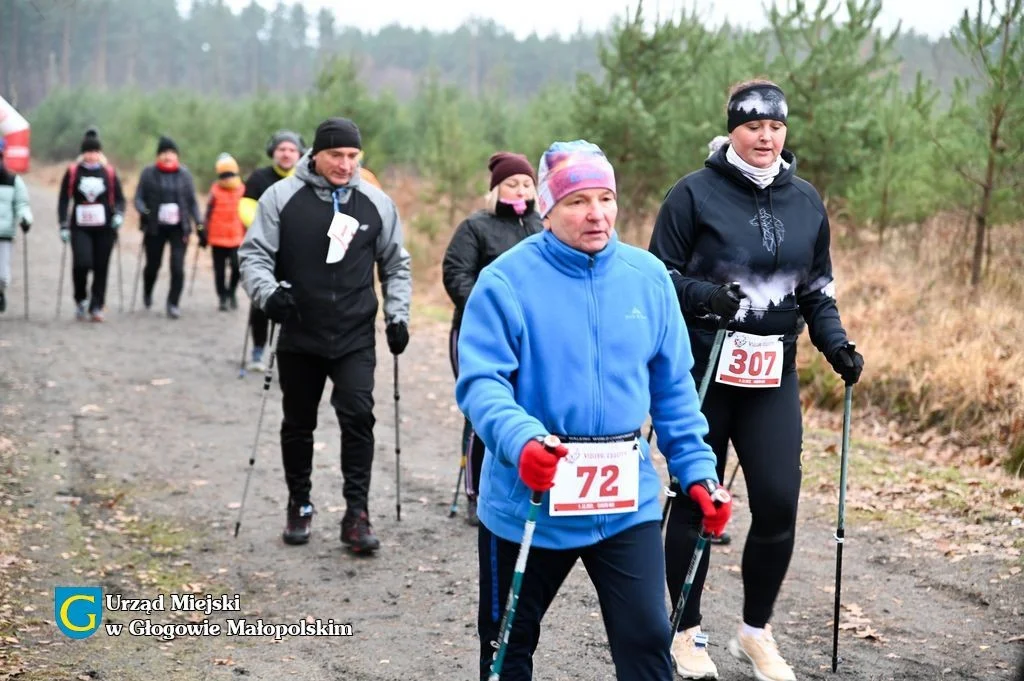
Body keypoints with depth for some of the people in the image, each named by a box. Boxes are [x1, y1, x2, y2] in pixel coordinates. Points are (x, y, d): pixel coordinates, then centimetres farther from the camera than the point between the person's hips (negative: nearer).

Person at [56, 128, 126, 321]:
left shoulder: (109, 172, 7)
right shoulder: (72, 172, 4)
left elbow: (119, 198, 10)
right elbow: (64, 199, 7)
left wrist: (118, 214, -10)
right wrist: (63, 225, -1)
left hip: (104, 228, 1)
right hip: (80, 227, -1)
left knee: (101, 268, 0)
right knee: (81, 263, -18)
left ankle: (96, 307, 11)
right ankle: (80, 300, 6)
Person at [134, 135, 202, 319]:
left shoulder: (184, 174, 6)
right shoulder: (148, 173, 1)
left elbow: (192, 201, 10)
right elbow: (138, 197, 2)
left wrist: (199, 222, 0)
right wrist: (143, 211, -19)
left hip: (179, 228, 0)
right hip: (155, 227, 0)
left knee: (178, 267, -11)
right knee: (153, 265, 11)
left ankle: (173, 303, 2)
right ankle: (147, 293, 41)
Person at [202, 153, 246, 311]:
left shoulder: (242, 191, 4)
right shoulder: (215, 192, -2)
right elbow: (208, 215, 2)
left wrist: (247, 235, 13)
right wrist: (204, 234, 1)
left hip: (236, 238, 1)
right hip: (218, 238, 0)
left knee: (237, 266, -11)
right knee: (219, 270, 6)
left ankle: (231, 292, 14)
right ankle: (223, 298, 20)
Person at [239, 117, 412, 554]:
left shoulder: (376, 203, 2)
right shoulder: (282, 197, -4)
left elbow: (396, 264, 12)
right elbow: (254, 254, -4)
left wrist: (397, 315, 3)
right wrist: (268, 293, -22)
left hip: (356, 340, 0)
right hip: (299, 337, 0)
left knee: (358, 417, -12)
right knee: (298, 424, 12)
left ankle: (357, 514, -4)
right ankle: (299, 506, 29)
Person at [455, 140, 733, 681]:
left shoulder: (648, 278, 3)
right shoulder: (507, 281, -10)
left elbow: (673, 390, 9)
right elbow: (480, 382, -17)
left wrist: (698, 472, 3)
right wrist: (520, 440, -36)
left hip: (627, 504, 2)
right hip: (529, 503, -2)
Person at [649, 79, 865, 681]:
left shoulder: (806, 201, 8)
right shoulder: (695, 193, -5)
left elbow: (818, 289, 14)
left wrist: (837, 345, -1)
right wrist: (706, 296, -22)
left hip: (774, 375, 3)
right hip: (701, 371, -3)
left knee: (779, 504, -3)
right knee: (696, 502, 6)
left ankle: (757, 631, 19)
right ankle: (688, 631, 23)